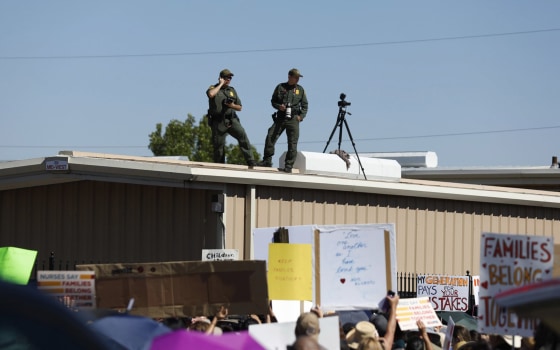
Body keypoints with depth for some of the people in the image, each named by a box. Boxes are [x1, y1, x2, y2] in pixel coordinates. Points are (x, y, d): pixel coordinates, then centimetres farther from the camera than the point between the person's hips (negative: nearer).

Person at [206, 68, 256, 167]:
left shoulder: (232, 90, 18)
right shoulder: (214, 88, 7)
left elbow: (240, 107, 19)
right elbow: (211, 94, -20)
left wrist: (233, 106, -4)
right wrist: (221, 84, -8)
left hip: (231, 120, 2)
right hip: (218, 122, -2)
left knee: (242, 135, -20)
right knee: (218, 146, 0)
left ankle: (250, 161, -23)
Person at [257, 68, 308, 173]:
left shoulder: (300, 89, 10)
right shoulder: (280, 87, 7)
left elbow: (304, 105, 13)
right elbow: (273, 101, 11)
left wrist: (301, 116, -1)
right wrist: (278, 106, -9)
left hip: (293, 119, 0)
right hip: (280, 117, 0)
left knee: (292, 143, -5)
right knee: (270, 137, -11)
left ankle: (288, 166, -1)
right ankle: (267, 161, -1)